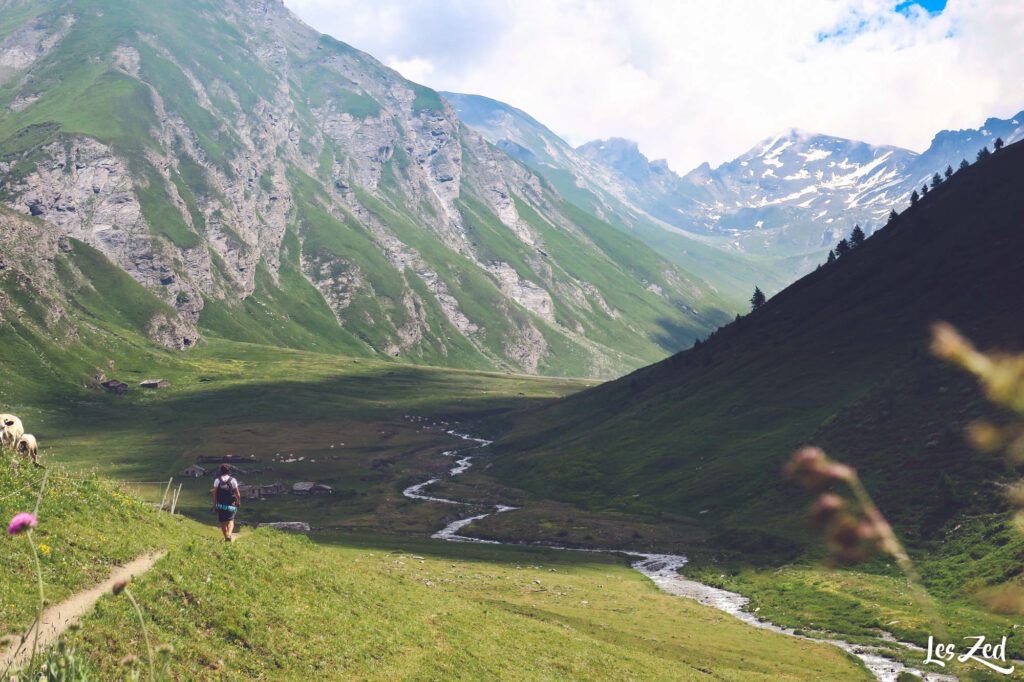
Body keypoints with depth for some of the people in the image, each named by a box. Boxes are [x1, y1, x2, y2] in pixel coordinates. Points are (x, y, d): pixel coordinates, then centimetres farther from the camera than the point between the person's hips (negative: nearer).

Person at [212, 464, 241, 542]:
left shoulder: (217, 480, -4)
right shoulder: (233, 480, -6)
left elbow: (214, 494, -6)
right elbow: (237, 494, -4)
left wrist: (214, 505, 0)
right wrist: (238, 502, 13)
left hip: (220, 505, 1)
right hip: (230, 505, -1)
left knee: (223, 523, 14)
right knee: (231, 521, 12)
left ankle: (226, 537, 18)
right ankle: (229, 535, -11)